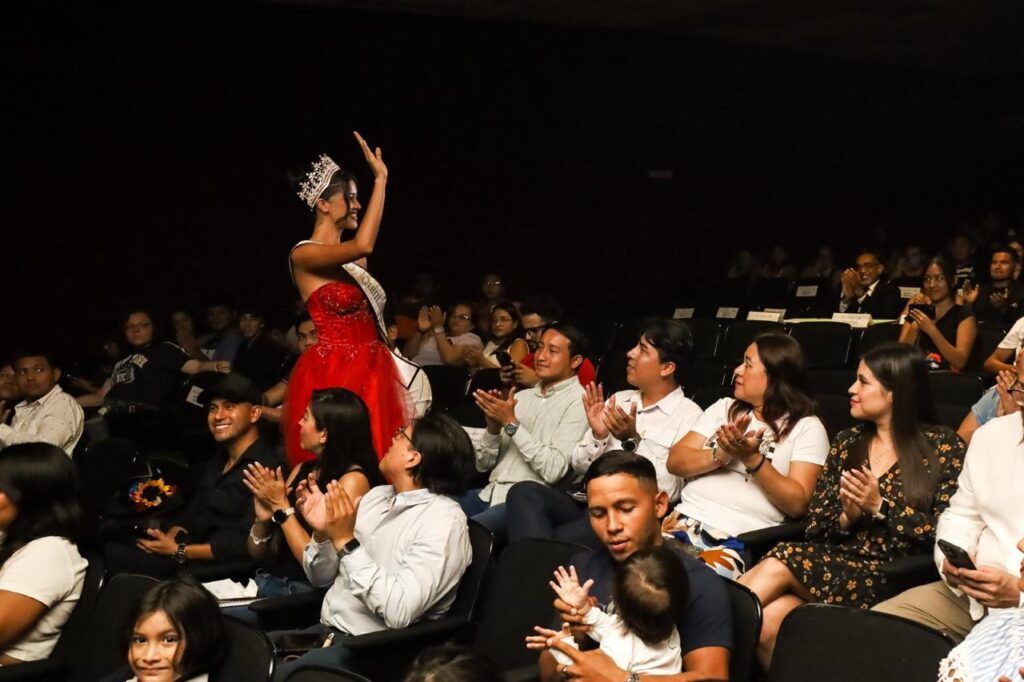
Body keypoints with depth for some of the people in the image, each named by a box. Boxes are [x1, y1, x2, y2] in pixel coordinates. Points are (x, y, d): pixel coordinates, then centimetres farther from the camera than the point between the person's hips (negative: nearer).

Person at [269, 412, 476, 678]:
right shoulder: (376, 496, 9)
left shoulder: (443, 520, -15)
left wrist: (346, 542, -24)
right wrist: (322, 532, -6)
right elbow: (321, 578, 14)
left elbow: (400, 611, -26)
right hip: (324, 631, 7)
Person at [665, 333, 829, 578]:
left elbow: (798, 504, -4)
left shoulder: (807, 427, 6)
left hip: (742, 540, -4)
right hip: (686, 521, 4)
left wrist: (752, 459, -15)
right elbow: (675, 462, 9)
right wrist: (721, 454, -9)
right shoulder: (724, 408, 19)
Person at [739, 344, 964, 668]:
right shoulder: (847, 443, 16)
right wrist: (847, 517, -9)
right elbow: (814, 526, 12)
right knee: (768, 620, -31)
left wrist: (880, 507, -13)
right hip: (834, 563, 4)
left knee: (779, 565, -29)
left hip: (893, 579, -4)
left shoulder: (943, 446, 3)